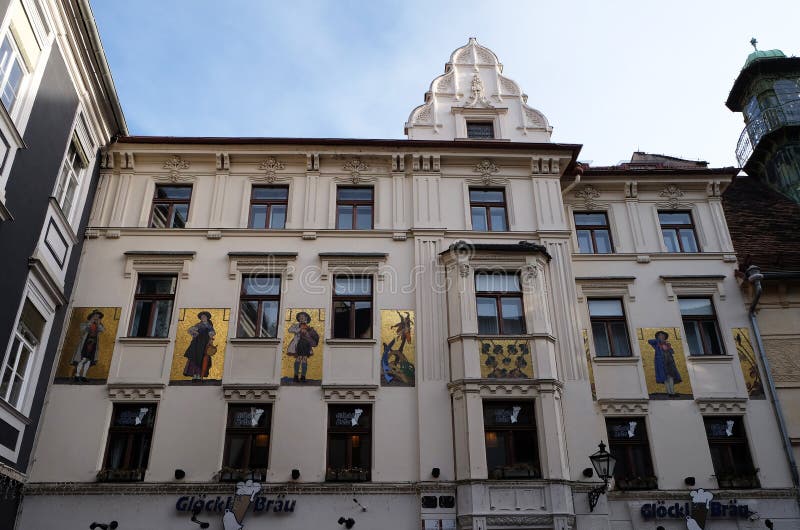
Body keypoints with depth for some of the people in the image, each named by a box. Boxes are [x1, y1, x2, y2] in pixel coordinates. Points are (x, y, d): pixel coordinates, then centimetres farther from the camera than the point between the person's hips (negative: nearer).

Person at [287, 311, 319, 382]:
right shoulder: (296, 326, 11)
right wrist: (300, 330, -15)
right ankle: (296, 376, -8)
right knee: (298, 358, -12)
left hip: (306, 345, 3)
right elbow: (290, 329, -7)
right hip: (299, 344, -3)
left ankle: (303, 377, 2)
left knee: (304, 359, -2)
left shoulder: (308, 328, 18)